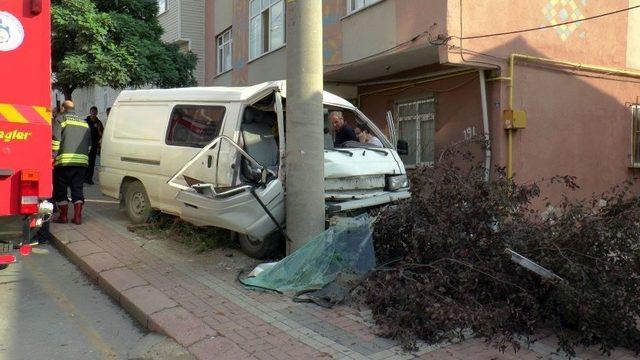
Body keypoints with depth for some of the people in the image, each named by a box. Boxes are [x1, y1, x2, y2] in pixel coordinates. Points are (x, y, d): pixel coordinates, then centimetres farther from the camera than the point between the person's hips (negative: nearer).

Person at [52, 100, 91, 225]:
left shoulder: (60, 119, 3)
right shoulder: (84, 123, 20)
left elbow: (55, 139, -8)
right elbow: (89, 143, 21)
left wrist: (53, 156, -7)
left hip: (65, 160, -5)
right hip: (82, 160, 5)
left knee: (61, 188, 7)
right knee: (77, 188, 10)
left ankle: (63, 216, 9)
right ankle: (77, 216, 5)